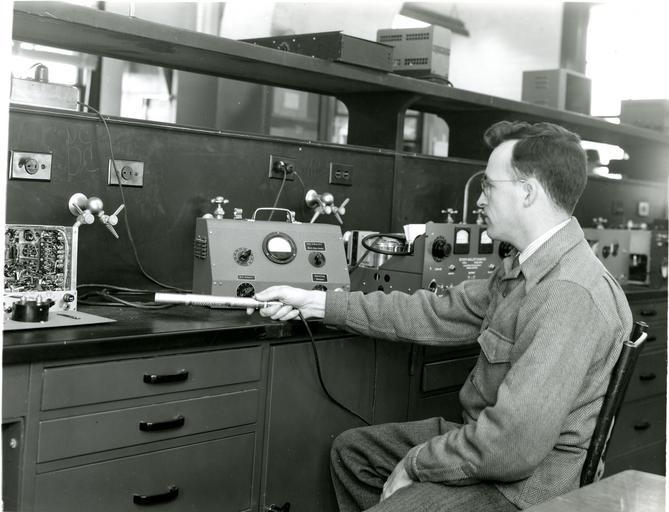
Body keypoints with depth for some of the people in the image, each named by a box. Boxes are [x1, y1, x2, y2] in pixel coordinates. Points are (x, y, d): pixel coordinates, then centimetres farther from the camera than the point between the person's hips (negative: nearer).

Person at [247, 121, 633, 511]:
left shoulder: (569, 296, -28)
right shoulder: (529, 268, 5)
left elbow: (513, 445, -31)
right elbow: (438, 315, 7)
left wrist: (413, 465, -16)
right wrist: (316, 304, 6)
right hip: (486, 441, 9)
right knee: (351, 449, 17)